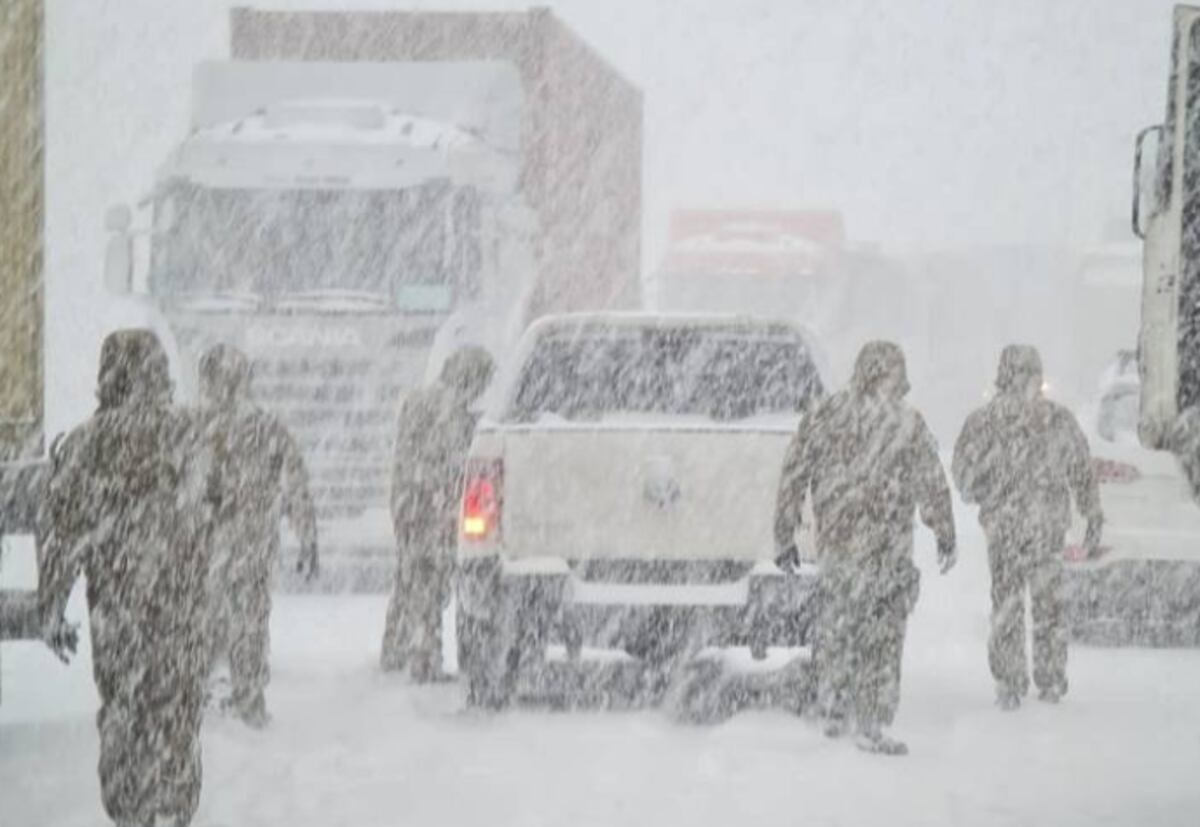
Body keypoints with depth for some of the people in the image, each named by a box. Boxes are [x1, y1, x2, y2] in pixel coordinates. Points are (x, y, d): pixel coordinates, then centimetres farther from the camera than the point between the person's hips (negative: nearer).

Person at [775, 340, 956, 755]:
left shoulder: (824, 415, 1)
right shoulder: (906, 424, -9)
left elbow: (793, 476, 4)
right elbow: (932, 486, -3)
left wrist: (785, 535, 12)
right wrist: (945, 535, 9)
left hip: (832, 542, 4)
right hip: (884, 547, -4)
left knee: (835, 626, 19)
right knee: (881, 634, 2)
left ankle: (834, 711, 25)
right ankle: (871, 726, 2)